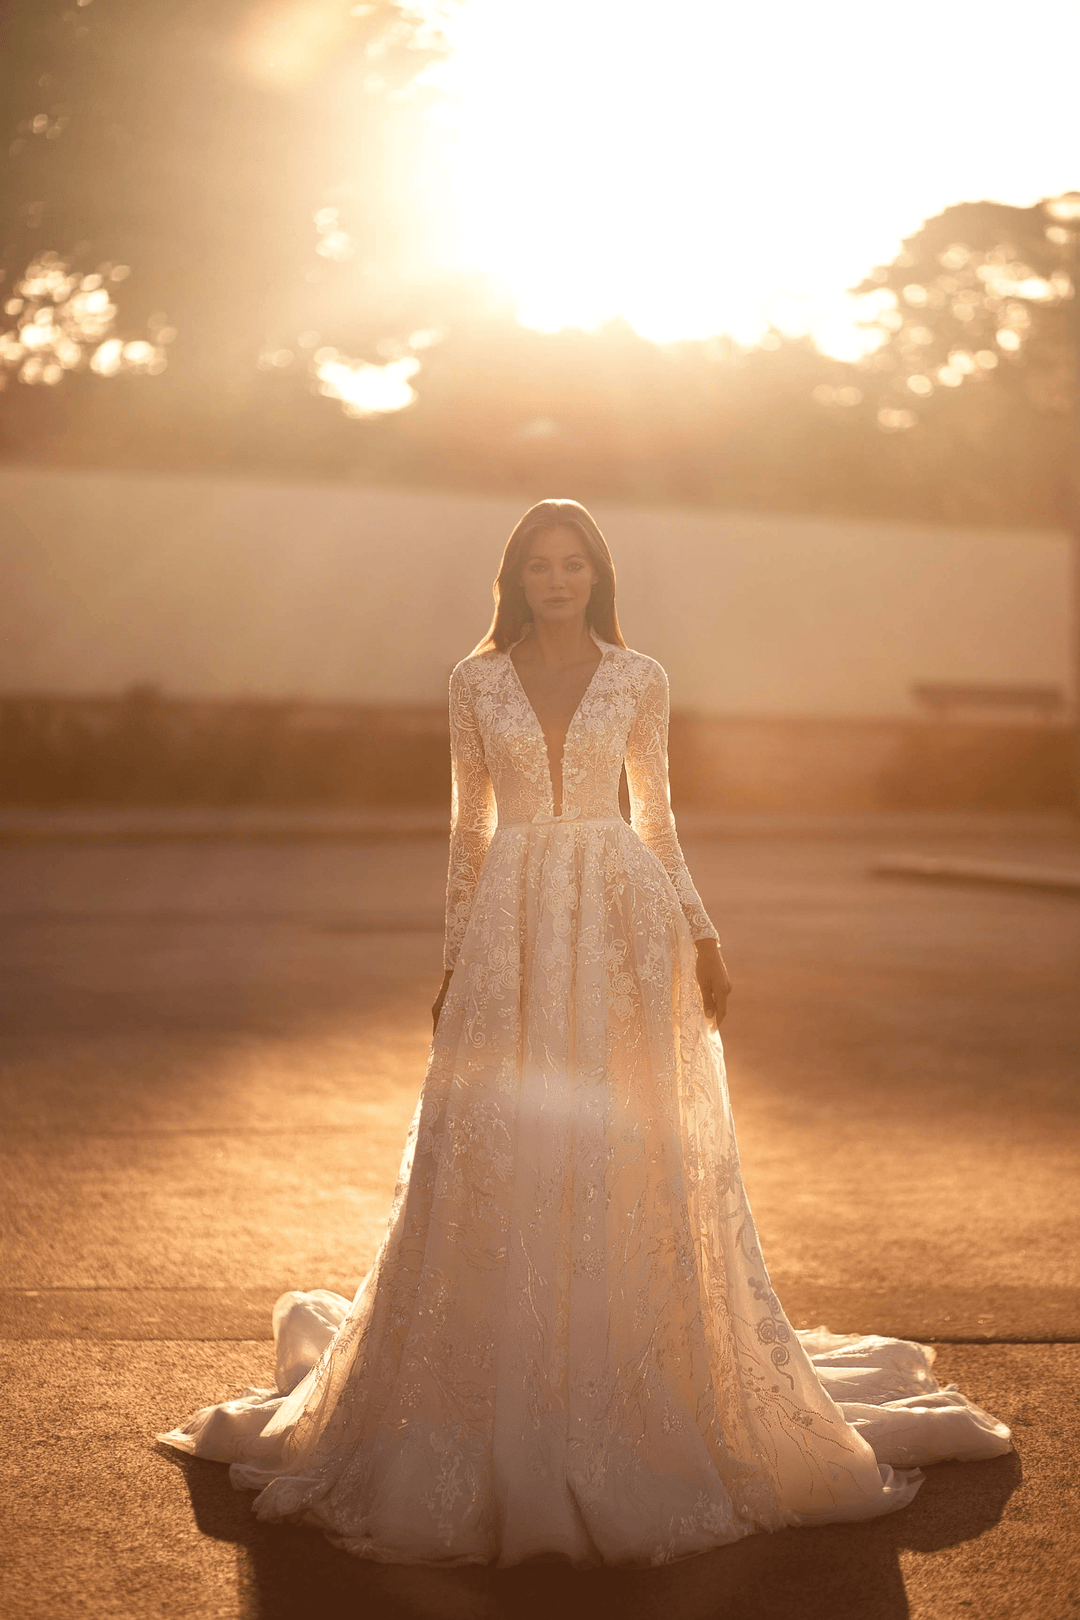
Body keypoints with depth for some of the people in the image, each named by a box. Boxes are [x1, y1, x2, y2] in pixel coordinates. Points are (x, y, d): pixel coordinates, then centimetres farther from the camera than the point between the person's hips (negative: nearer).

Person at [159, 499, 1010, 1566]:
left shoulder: (638, 680, 5)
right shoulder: (476, 681, 6)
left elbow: (655, 816, 11)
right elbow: (468, 827, 9)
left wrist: (702, 937, 4)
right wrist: (455, 959, 6)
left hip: (622, 925, 0)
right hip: (512, 929, 0)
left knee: (635, 1162, 2)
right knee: (495, 1163, 0)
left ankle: (642, 1384, 17)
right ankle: (505, 1399, 15)